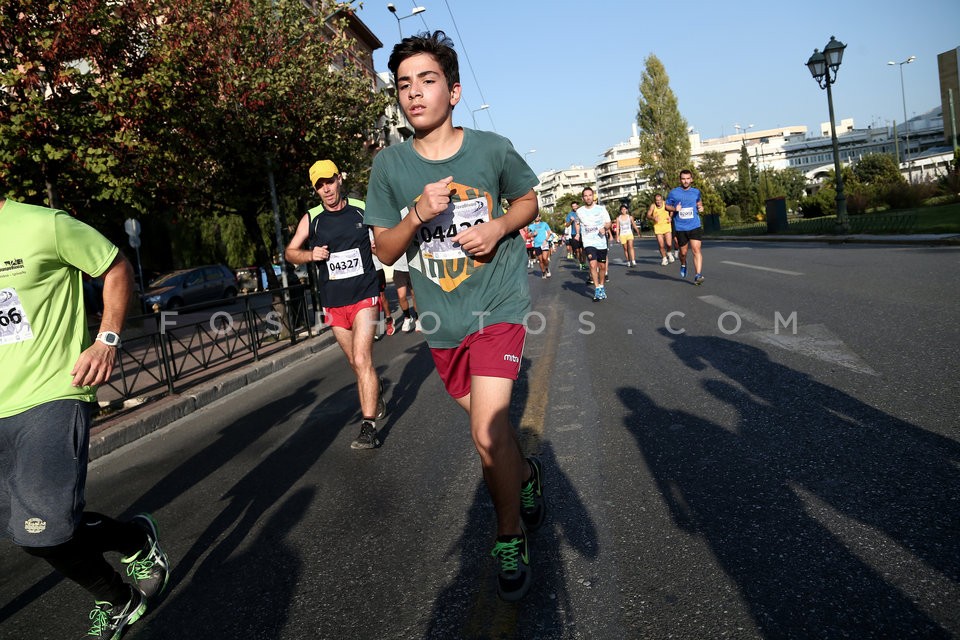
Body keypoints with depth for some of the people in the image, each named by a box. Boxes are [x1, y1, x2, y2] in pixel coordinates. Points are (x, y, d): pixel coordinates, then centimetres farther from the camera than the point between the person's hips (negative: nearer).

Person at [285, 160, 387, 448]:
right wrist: (310, 255, -11)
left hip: (365, 297, -3)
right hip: (334, 304, 3)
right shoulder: (311, 219, 4)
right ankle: (376, 388, 46)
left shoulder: (363, 210, 0)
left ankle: (368, 427, -13)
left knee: (362, 360, -16)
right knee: (356, 362, 15)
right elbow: (290, 252, 9)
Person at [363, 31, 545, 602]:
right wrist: (419, 214, -20)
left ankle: (511, 539, 9)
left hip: (498, 306, -3)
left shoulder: (493, 149, -8)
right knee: (488, 423, 19)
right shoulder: (390, 164, -4)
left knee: (488, 432, -15)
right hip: (443, 320, 4)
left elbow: (528, 199, 10)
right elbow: (386, 249, 1)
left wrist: (499, 225, -12)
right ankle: (526, 474, 51)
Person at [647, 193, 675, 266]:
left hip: (666, 225, 0)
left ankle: (669, 253, 24)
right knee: (661, 245, -2)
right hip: (658, 227, 0)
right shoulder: (653, 206, -7)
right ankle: (664, 258, 21)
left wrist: (670, 217, -2)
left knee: (669, 244, -9)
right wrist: (653, 218, -28)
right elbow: (648, 216, -8)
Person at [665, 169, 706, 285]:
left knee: (696, 249, -13)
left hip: (695, 226, 0)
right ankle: (683, 264, 45)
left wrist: (701, 207, 4)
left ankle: (698, 275, -15)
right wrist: (674, 208, -12)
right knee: (683, 252, 10)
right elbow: (667, 206, 8)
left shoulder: (696, 191, 8)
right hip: (680, 228, 0)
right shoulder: (673, 192, 0)